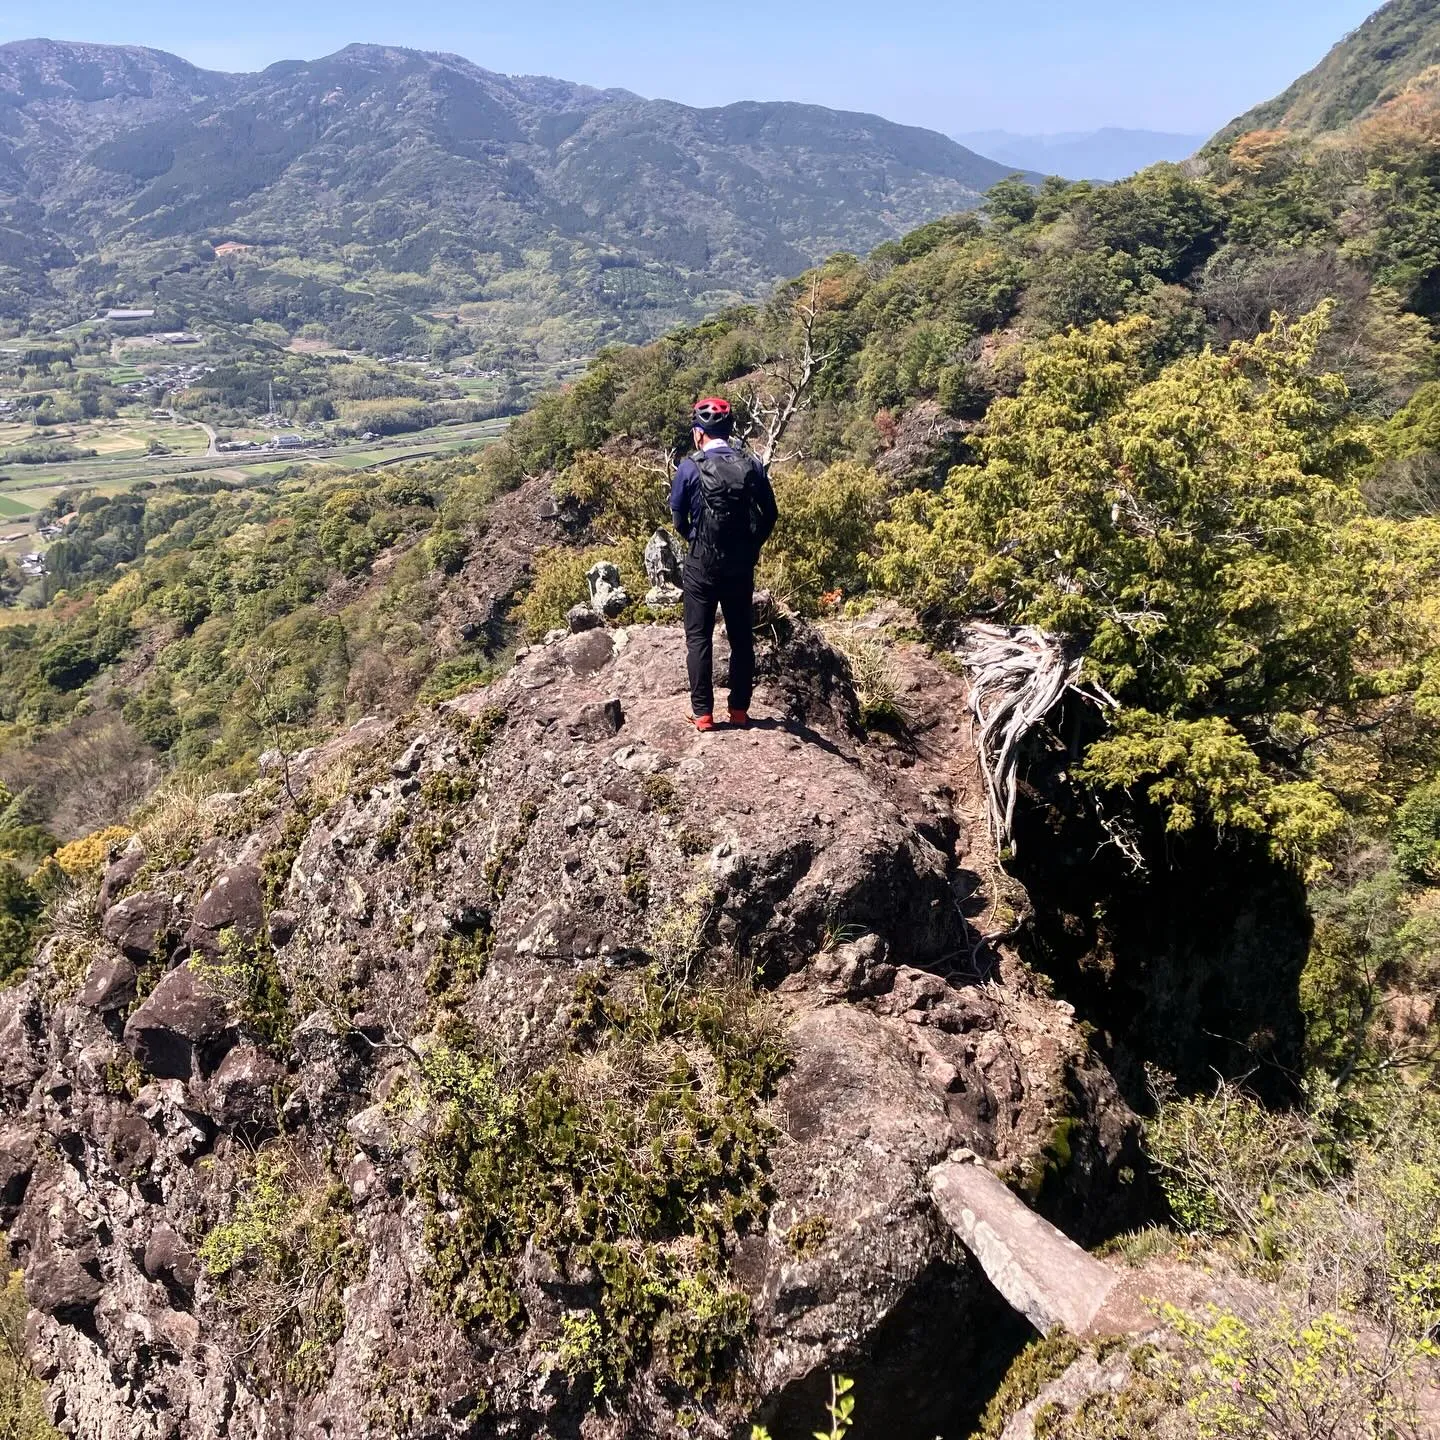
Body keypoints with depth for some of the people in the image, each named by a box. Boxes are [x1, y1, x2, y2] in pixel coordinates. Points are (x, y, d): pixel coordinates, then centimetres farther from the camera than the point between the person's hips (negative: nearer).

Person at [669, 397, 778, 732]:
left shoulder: (691, 467, -9)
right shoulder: (752, 465, -2)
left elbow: (678, 518, 0)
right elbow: (770, 514, 3)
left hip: (702, 564, -3)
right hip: (741, 564, 3)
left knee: (698, 637, 6)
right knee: (742, 637, 12)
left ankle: (702, 713, 6)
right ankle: (739, 709, 17)